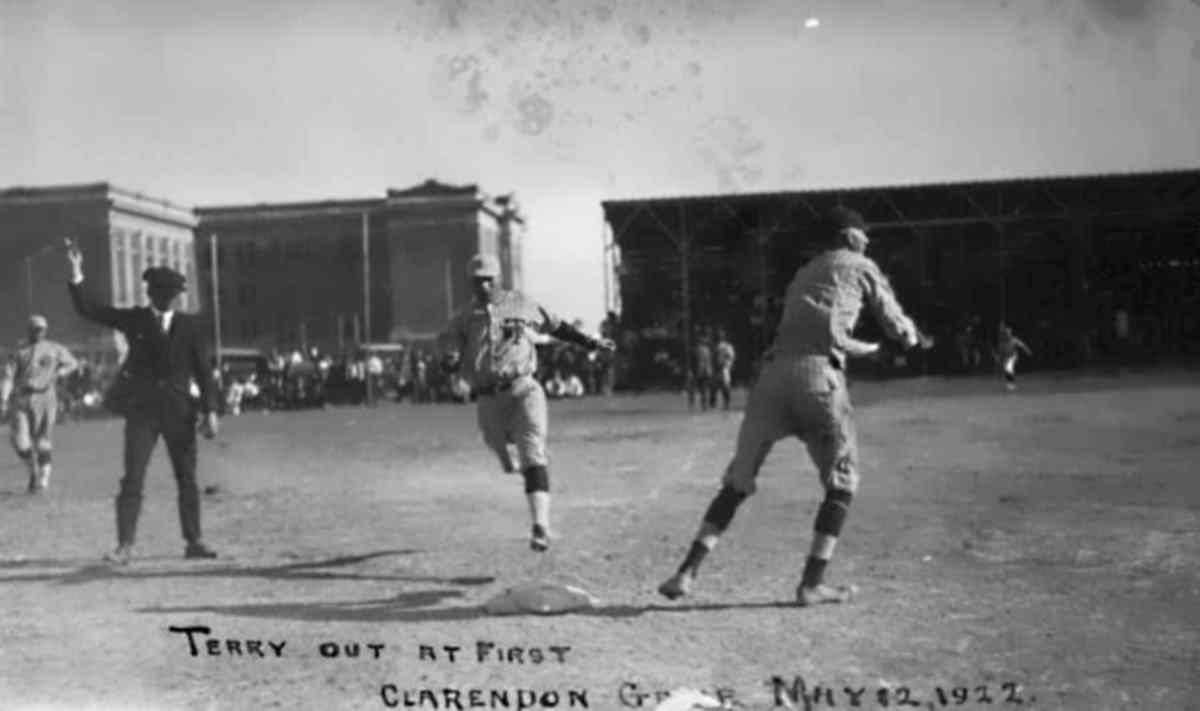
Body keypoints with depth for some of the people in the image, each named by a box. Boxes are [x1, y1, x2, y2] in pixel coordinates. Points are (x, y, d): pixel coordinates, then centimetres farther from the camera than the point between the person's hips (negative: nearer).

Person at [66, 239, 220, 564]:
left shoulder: (188, 326, 2)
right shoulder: (134, 320, 3)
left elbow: (203, 371, 2)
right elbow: (89, 310, -1)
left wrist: (210, 411, -5)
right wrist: (77, 274, -14)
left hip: (179, 411, 1)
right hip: (142, 409, -1)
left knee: (187, 479, 8)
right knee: (132, 479, -7)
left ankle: (194, 542, 18)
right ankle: (124, 546, -5)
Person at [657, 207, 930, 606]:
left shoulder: (802, 275, 33)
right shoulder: (860, 267, 16)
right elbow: (897, 326, 18)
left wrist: (872, 348, 44)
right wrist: (912, 335, 41)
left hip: (774, 372, 5)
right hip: (819, 374, -5)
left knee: (737, 482, 9)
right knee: (842, 483, 12)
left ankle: (688, 572, -1)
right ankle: (812, 584, 6)